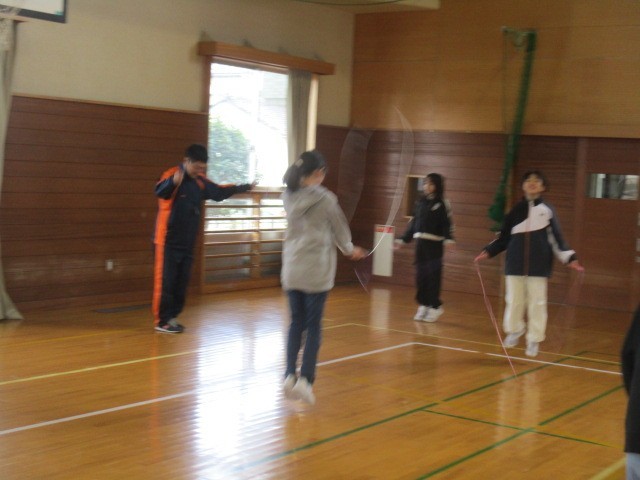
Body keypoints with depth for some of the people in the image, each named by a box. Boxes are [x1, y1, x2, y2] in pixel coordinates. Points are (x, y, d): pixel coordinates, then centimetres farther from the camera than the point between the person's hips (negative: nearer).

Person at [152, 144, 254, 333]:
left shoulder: (200, 182, 8)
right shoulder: (171, 175, -15)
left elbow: (218, 192, 24)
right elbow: (160, 191, -36)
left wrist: (244, 187, 21)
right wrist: (173, 181, -58)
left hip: (188, 242, 7)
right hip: (168, 241, -7)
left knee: (181, 282, 10)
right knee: (165, 280, -4)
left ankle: (172, 317, 20)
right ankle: (161, 321, 3)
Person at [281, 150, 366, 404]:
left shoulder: (289, 196, 0)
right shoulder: (325, 198, -10)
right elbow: (339, 228, 5)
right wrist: (350, 250, 20)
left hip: (292, 269, 4)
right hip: (316, 269, -4)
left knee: (296, 323, 12)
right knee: (313, 327, 3)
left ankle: (290, 375, 3)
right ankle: (306, 379, -1)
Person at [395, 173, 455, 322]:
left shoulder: (442, 204, -3)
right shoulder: (420, 202, 11)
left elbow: (448, 224, -10)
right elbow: (413, 223, 16)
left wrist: (449, 239, -26)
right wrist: (403, 240, 16)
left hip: (434, 245, -5)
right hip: (420, 243, 5)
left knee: (433, 276, -5)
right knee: (420, 276, 5)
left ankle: (435, 306, 6)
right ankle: (423, 305, 14)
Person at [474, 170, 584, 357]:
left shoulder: (548, 210, 3)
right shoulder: (516, 209, 7)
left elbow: (556, 238, 2)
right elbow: (504, 237, 11)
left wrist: (570, 258, -8)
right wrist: (488, 251, 3)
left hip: (539, 265, -2)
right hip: (515, 263, 2)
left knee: (537, 302, 0)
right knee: (514, 299, 7)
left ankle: (534, 340, 11)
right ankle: (514, 331, 29)